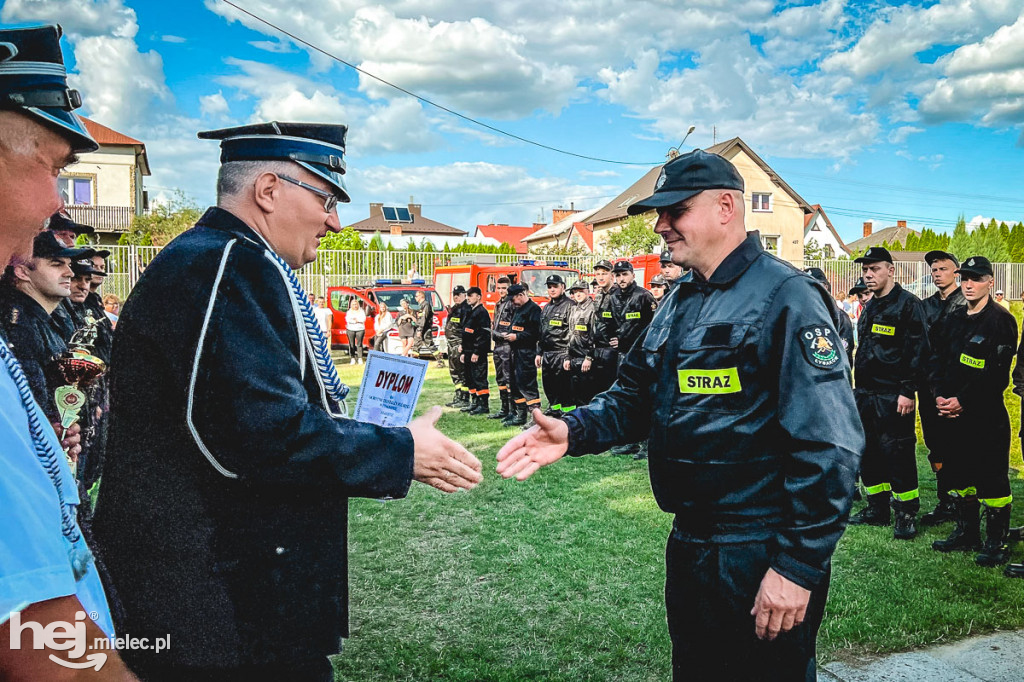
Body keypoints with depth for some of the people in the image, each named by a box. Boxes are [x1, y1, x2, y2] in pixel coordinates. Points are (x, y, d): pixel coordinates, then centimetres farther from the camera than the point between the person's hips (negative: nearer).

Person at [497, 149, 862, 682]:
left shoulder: (786, 298, -17)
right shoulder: (679, 302, 10)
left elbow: (829, 446, -21)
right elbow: (635, 394, 12)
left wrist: (798, 566, -22)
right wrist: (573, 431, -7)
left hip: (761, 562, -8)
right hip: (688, 548, 8)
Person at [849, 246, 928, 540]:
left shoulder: (907, 304, -9)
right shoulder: (870, 307, 16)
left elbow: (917, 350, -14)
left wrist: (908, 391, -18)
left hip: (893, 394, -8)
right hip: (866, 394, 8)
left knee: (897, 452, -4)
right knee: (869, 451, 12)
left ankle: (907, 513, 7)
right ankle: (878, 508, 24)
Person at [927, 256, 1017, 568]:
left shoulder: (1001, 321, -9)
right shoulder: (950, 320, 12)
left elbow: (997, 374, -16)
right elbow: (935, 360, 11)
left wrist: (962, 401, -17)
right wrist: (939, 396, -3)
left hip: (986, 414, -7)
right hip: (953, 413, 7)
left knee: (991, 478, -1)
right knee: (957, 473, 14)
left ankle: (997, 543, 10)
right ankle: (966, 534, 27)